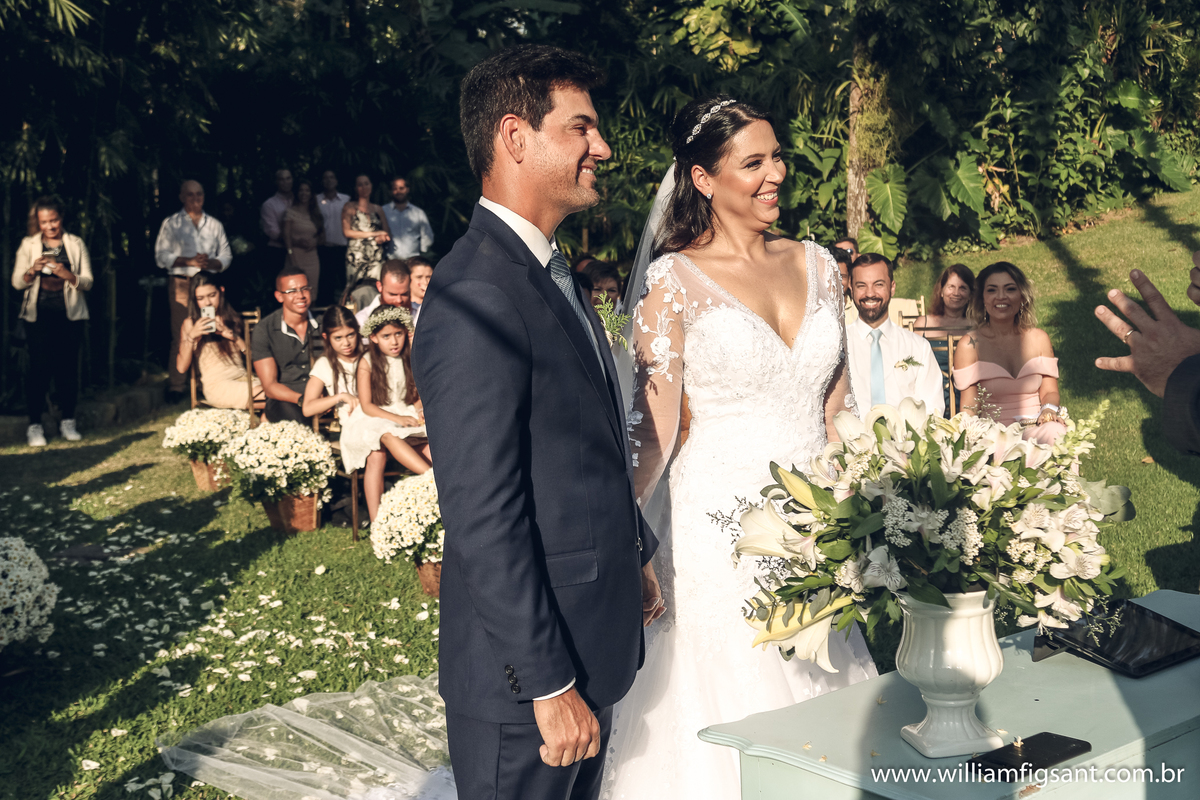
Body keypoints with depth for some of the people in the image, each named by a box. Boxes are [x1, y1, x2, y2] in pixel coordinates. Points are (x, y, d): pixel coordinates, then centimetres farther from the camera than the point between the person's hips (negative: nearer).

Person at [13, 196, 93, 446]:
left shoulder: (76, 244, 7)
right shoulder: (28, 245, 7)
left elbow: (87, 282, 1)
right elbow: (17, 283, 4)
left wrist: (68, 275, -19)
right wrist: (32, 270, -16)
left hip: (70, 315, 1)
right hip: (39, 315, -1)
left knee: (68, 366, 1)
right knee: (39, 367, -6)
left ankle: (68, 421, 12)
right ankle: (35, 424, -1)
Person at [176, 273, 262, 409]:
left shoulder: (233, 319, 18)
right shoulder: (190, 324, 9)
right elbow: (181, 368, 0)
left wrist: (231, 334, -5)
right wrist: (191, 336, -10)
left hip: (243, 377, 4)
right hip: (217, 385, -4)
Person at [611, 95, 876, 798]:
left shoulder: (817, 265, 6)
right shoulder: (674, 280, -9)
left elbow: (837, 406, 12)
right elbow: (655, 429, -10)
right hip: (722, 523, -5)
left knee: (820, 697, 15)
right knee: (730, 702, 7)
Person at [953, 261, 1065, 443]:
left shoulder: (1039, 339, 11)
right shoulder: (969, 345, 0)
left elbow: (1049, 391, 13)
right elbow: (969, 405, -3)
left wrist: (1048, 410, -11)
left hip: (1036, 428, 4)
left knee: (1056, 433, -32)